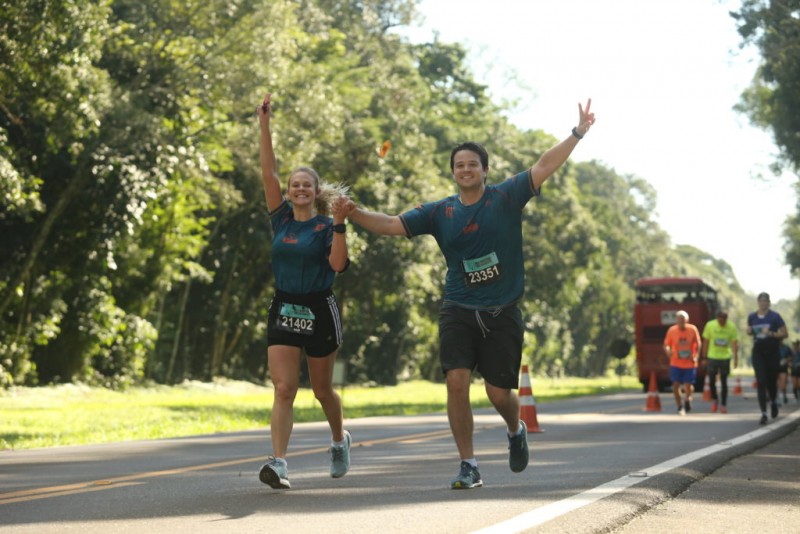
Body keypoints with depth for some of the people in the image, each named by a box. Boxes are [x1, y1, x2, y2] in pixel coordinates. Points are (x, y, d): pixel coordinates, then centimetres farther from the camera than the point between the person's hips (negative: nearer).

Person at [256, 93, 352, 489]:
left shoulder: (325, 227, -3)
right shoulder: (281, 219, 5)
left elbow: (337, 264, -19)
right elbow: (268, 172, -2)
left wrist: (340, 224, -25)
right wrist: (265, 124, -7)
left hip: (318, 311, -2)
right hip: (283, 311, 2)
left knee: (322, 389, 12)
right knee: (284, 389, -10)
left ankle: (340, 440, 39)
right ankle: (278, 463, -19)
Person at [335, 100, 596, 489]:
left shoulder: (506, 197, 0)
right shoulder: (439, 213, 5)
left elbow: (543, 167, -7)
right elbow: (391, 225, 2)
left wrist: (577, 134, -16)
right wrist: (356, 214, -14)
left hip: (502, 312, -1)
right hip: (458, 310, 2)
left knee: (499, 392, 1)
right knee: (457, 382, -14)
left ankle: (516, 431, 38)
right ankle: (468, 466, -3)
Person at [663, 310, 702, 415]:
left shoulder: (692, 329, -6)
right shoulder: (672, 330, -7)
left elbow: (698, 344, 4)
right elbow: (666, 344, -2)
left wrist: (696, 356, -8)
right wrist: (668, 351, -23)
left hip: (690, 363, 0)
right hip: (676, 363, 0)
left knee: (688, 385, 4)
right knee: (676, 384, -5)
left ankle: (688, 399, 38)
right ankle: (680, 407, 12)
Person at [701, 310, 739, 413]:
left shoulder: (731, 327, -6)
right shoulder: (710, 325, -5)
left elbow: (735, 343, -3)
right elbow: (706, 342, 1)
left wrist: (736, 358, -9)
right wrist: (704, 357, 2)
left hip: (725, 358, -1)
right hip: (712, 357, 1)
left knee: (724, 382, 3)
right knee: (712, 381, 2)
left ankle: (723, 404, 10)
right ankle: (714, 400, 25)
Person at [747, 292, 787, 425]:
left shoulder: (775, 317, -5)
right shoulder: (752, 317, 5)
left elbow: (784, 333, -5)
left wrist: (771, 333, -21)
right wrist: (749, 331, -3)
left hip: (773, 352, -1)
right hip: (758, 352, 1)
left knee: (772, 380, 9)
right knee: (761, 382, -9)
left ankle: (773, 402, 42)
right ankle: (763, 413, -10)